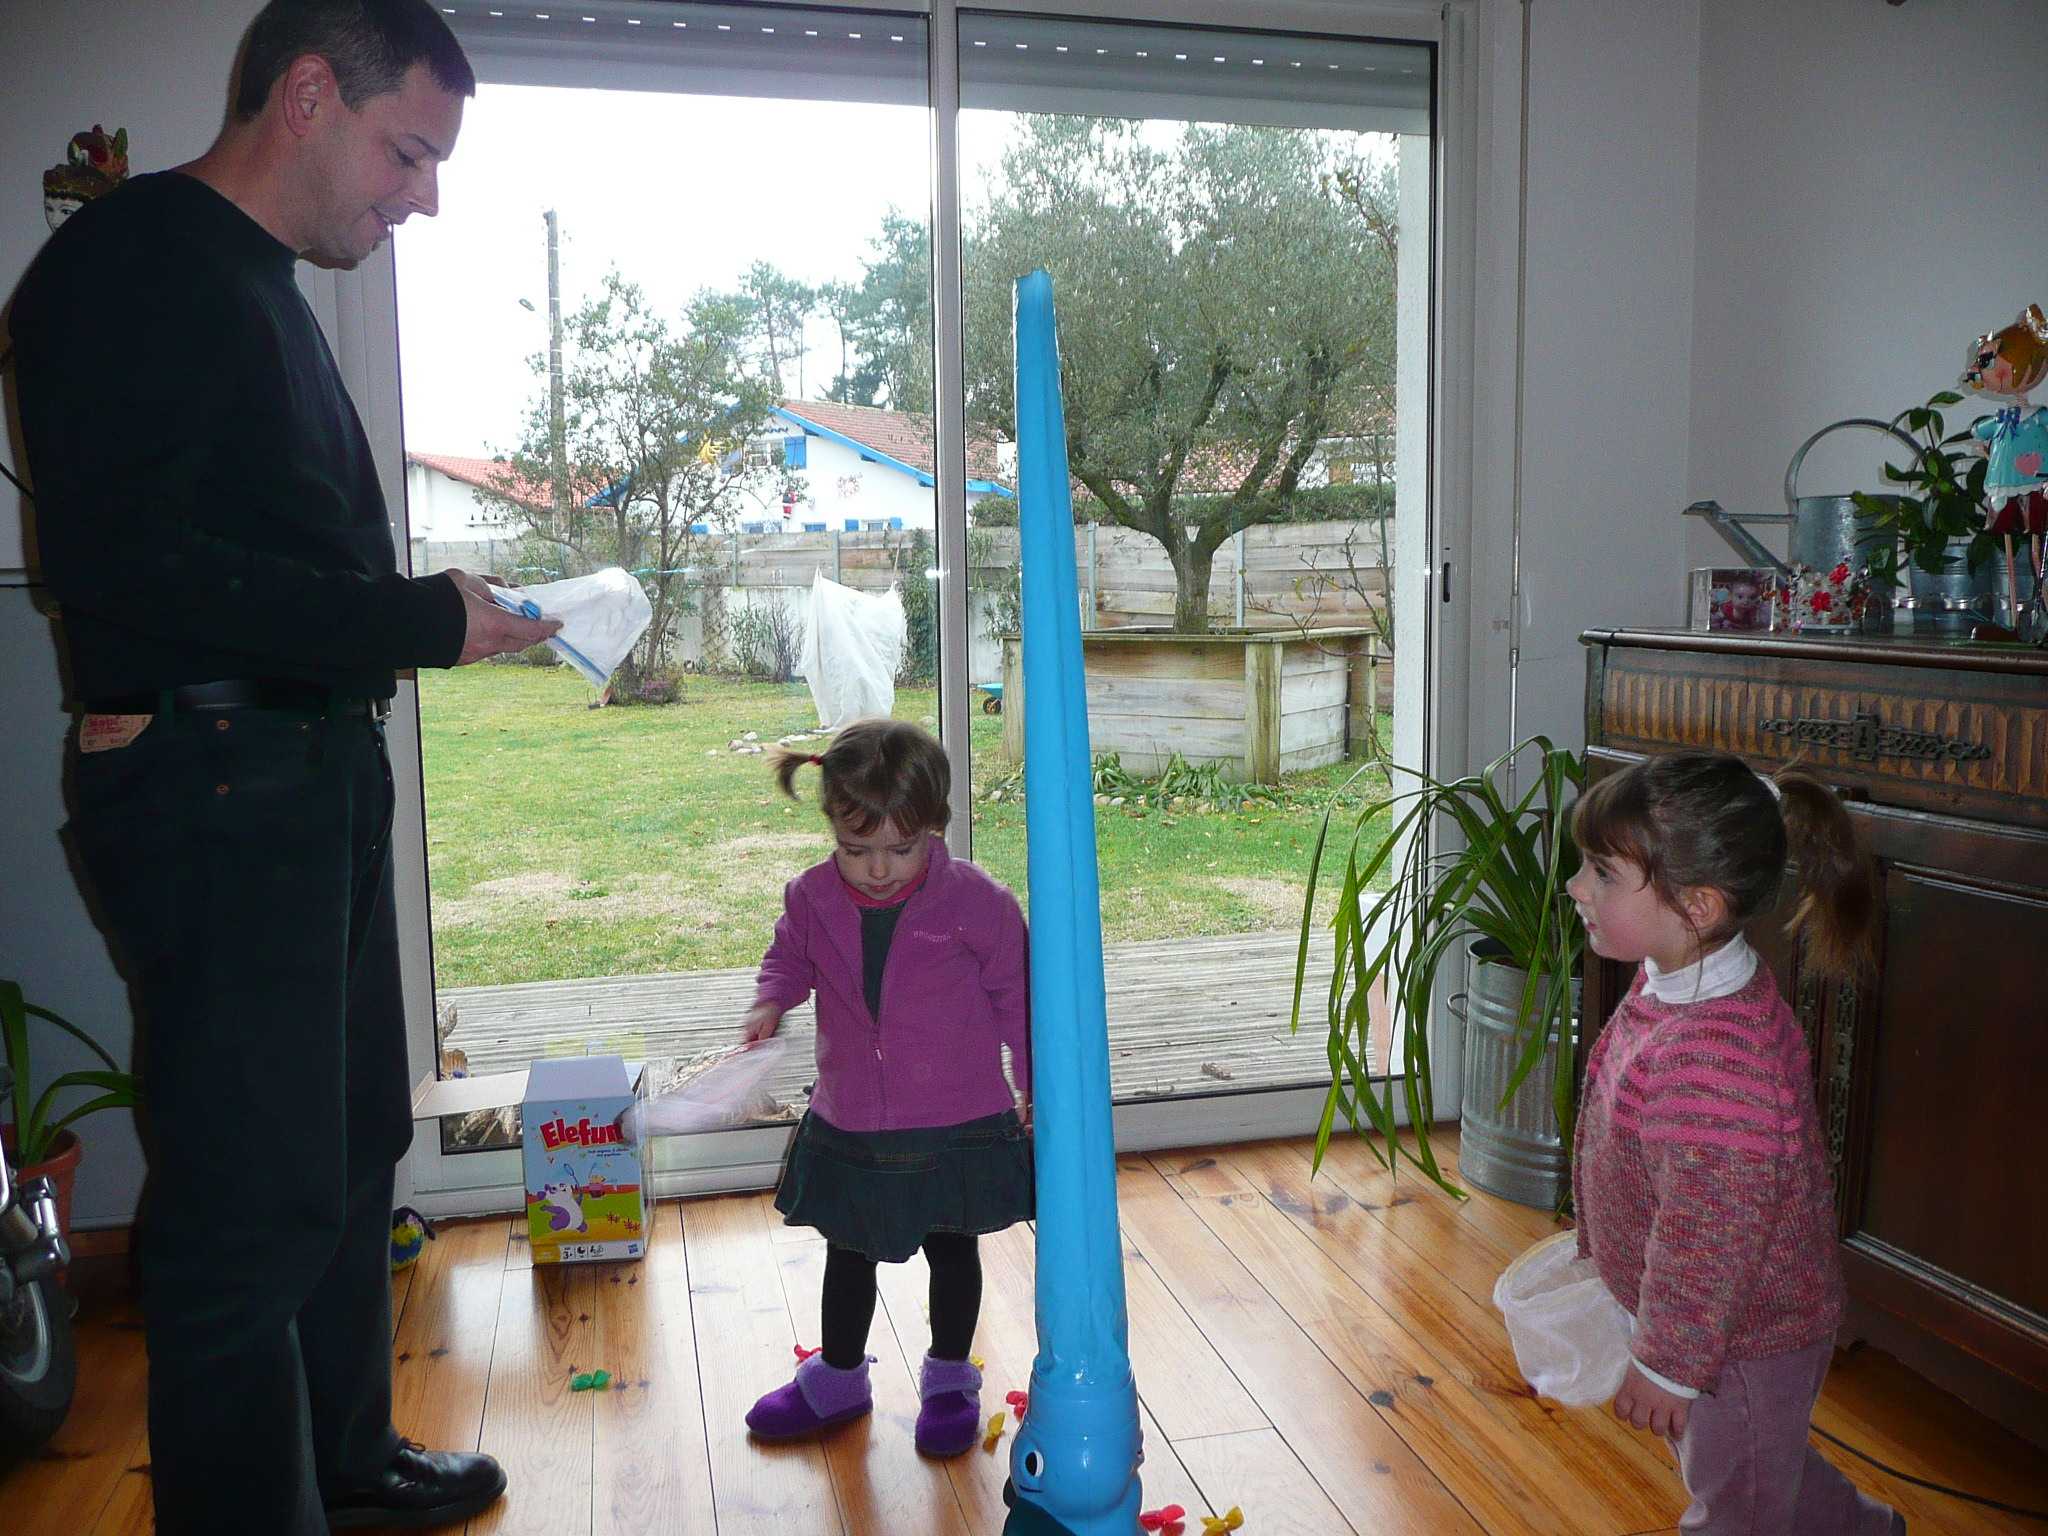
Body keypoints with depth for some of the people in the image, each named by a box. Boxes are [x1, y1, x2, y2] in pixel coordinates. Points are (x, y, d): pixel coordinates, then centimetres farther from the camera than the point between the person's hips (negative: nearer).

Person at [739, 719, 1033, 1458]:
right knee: (848, 1255, 21)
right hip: (849, 1128, 3)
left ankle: (950, 1381, 39)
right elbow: (789, 959, 12)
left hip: (957, 1125, -3)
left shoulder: (977, 902, -18)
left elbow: (1017, 997, -7)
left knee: (952, 1251, 17)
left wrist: (1039, 1087, -2)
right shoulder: (812, 899, -9)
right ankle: (836, 1379, 43)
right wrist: (769, 1004, -9)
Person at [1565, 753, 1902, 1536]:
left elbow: (1708, 1237, -30)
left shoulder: (1715, 1060, -40)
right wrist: (1602, 1247, 19)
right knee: (1765, 1468, 32)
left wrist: (1665, 1366, -18)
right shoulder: (1671, 984, -8)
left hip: (1741, 1339, -9)